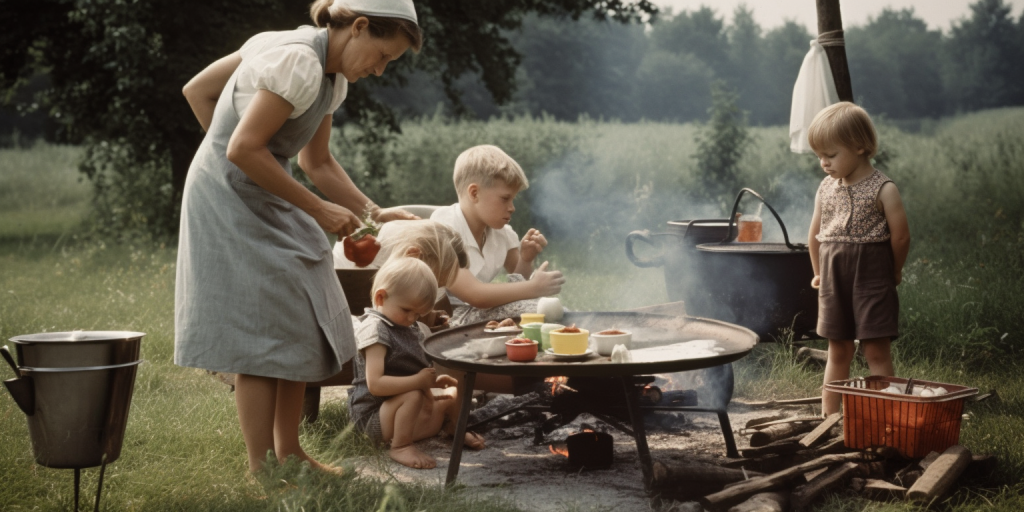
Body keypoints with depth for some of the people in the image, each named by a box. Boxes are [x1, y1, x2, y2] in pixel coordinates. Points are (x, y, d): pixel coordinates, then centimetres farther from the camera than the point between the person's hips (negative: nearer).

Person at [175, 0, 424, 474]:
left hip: (266, 203, 10)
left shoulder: (332, 77, 6)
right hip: (231, 200, -9)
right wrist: (318, 210, -20)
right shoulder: (298, 64, -23)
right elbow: (243, 150, -26)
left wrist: (375, 215, 4)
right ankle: (260, 473, 4)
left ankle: (288, 453, 25)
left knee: (301, 328, 12)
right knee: (264, 335, -6)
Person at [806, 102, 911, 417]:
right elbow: (815, 236, 15)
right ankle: (828, 417, 17)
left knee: (876, 350, -3)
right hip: (834, 281, 5)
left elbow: (900, 237, -10)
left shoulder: (882, 190, -10)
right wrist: (820, 273, 19)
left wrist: (893, 272, 1)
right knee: (838, 351, 11)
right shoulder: (826, 189, 6)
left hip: (872, 277, -5)